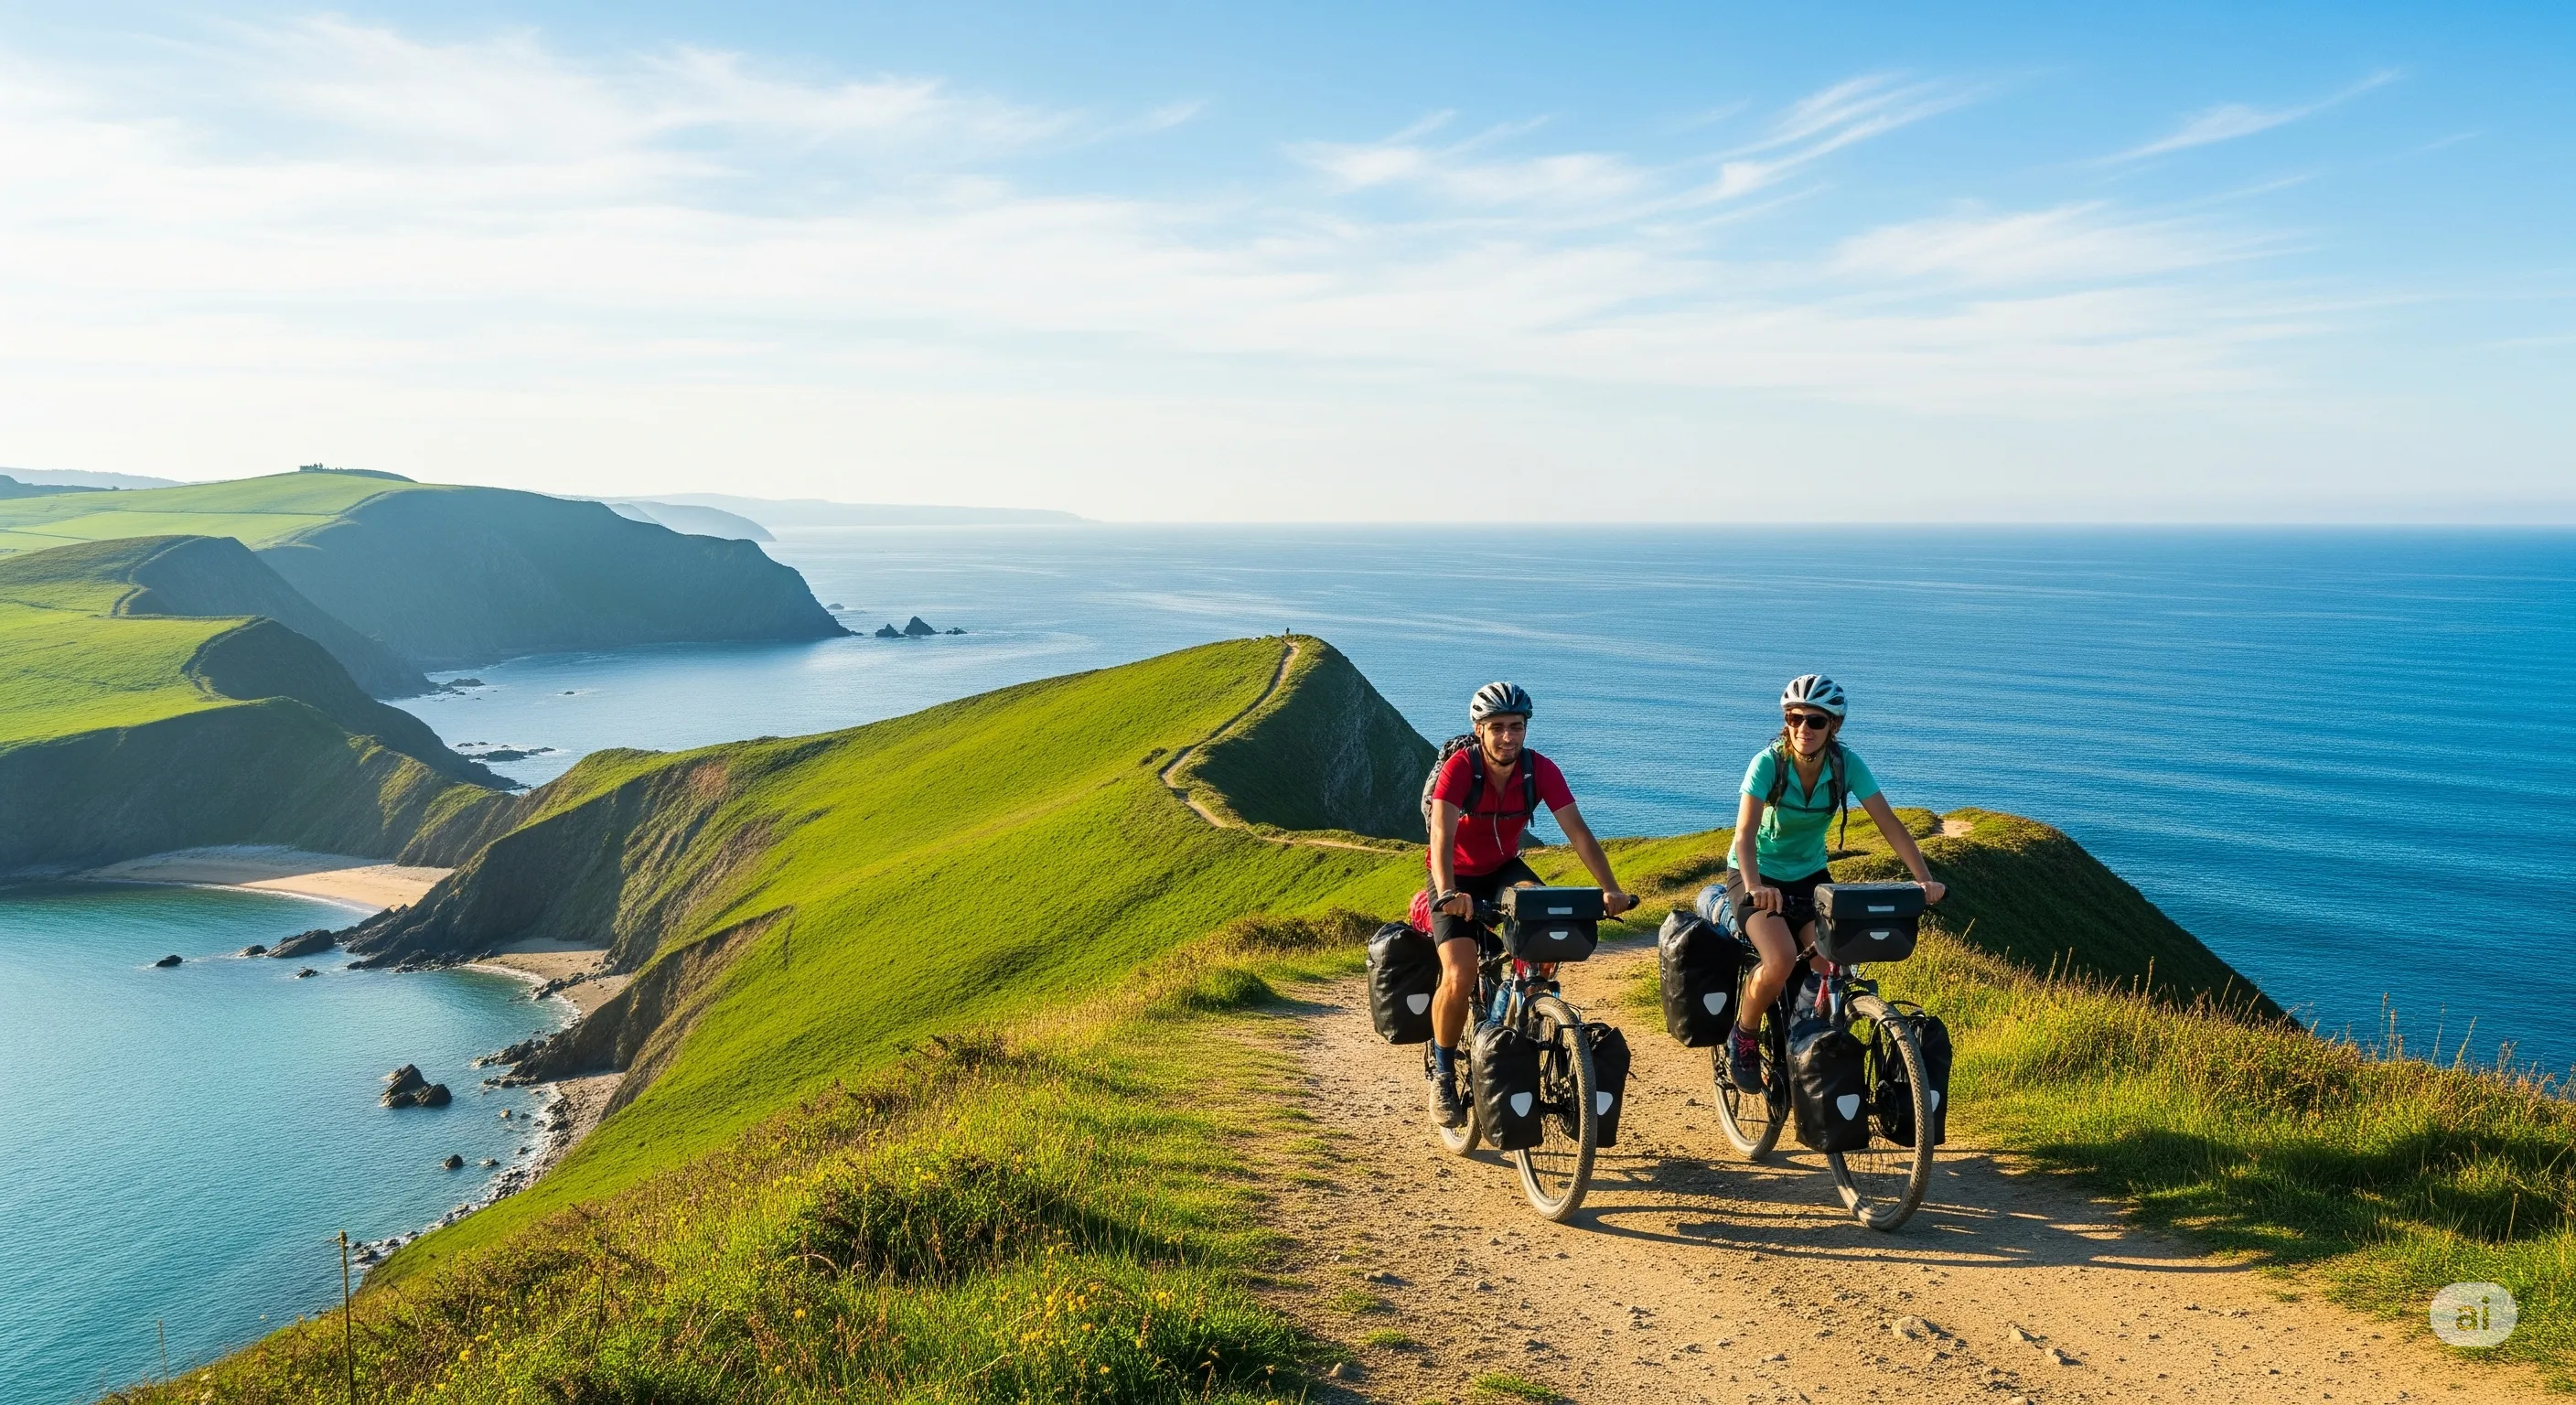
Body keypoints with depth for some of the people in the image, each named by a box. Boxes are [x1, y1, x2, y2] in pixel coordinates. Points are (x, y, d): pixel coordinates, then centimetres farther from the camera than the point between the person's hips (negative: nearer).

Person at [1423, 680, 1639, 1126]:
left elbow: (1578, 832, -21)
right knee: (1459, 980, -20)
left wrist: (1610, 889, -34)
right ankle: (1442, 1077, 3)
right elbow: (1442, 834, -38)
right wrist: (1448, 893, -55)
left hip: (1504, 869, 3)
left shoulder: (1540, 770, -17)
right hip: (1459, 878, -3)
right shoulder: (1460, 767, -26)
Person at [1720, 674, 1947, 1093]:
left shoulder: (1847, 764, -15)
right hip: (1757, 875, -3)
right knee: (1781, 960, -28)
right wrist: (1754, 885, -52)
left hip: (1810, 876, 3)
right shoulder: (1768, 763, -24)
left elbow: (1889, 823, -18)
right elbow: (1745, 833, -34)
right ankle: (1743, 1039, -2)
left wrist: (1924, 879, -31)